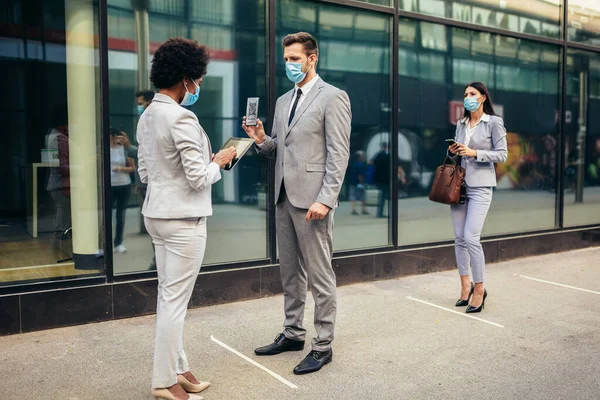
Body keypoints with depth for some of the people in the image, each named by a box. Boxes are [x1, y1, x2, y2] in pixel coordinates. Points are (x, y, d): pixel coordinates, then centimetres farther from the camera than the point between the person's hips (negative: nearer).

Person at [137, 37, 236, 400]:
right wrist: (219, 162, 0)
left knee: (168, 295, 15)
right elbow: (199, 178, -19)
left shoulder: (147, 116, 10)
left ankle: (177, 368, 26)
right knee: (176, 299, -1)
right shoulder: (182, 118, -18)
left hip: (157, 214, 9)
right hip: (183, 219, -9)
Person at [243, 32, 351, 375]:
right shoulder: (283, 101, 17)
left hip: (312, 200, -8)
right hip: (284, 196, 8)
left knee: (320, 275, 0)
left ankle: (323, 346, 11)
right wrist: (262, 139, -1)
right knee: (290, 272, 15)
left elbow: (339, 154, -12)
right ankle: (293, 334, 29)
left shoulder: (333, 98, -5)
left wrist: (325, 200, -20)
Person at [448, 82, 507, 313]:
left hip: (480, 186, -5)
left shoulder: (494, 122, -2)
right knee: (459, 238, 6)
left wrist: (475, 153, -17)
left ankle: (479, 288, 1)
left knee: (471, 238, -13)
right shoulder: (460, 124, 12)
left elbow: (502, 155, -6)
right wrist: (453, 151, -2)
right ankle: (465, 284, 19)